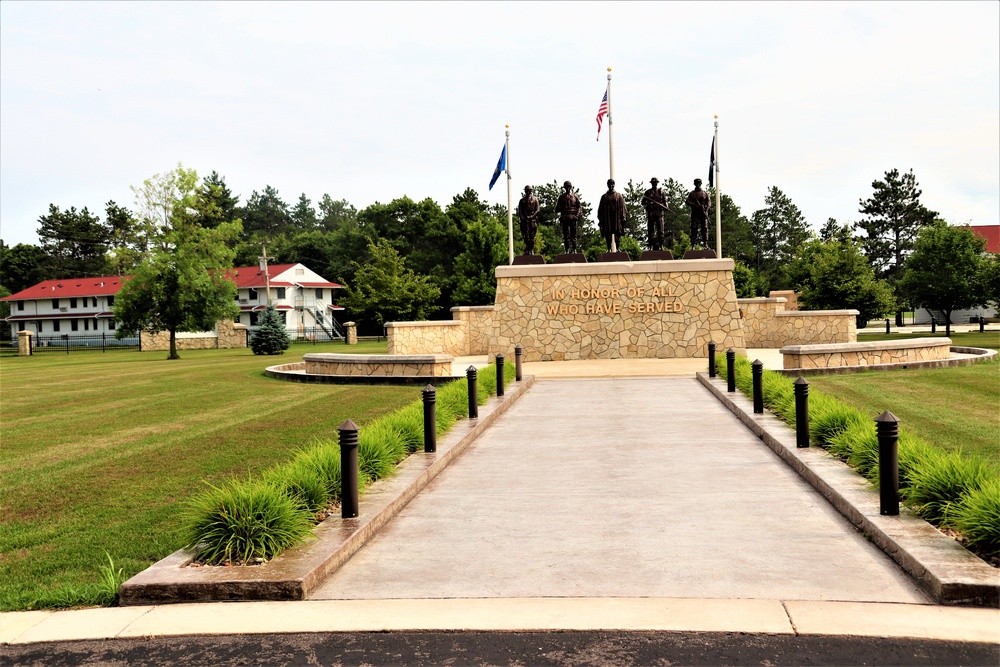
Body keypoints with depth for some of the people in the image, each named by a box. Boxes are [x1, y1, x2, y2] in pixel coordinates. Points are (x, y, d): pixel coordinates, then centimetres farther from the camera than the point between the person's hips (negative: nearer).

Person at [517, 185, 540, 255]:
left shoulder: (534, 199, 10)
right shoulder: (522, 200, 14)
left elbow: (537, 210, 3)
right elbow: (519, 211, 9)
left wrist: (531, 216, -9)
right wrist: (522, 218, -7)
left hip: (533, 219, -1)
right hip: (524, 220, 1)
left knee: (532, 236, -3)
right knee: (526, 235, -7)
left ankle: (531, 250, 2)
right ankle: (527, 250, -2)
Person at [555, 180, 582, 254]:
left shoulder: (575, 197, 11)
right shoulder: (561, 197, 12)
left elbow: (579, 207, 9)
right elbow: (557, 209, 12)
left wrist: (577, 216, -6)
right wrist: (562, 208, -9)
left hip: (573, 218, 0)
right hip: (564, 218, 0)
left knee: (573, 234, -1)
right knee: (566, 235, -2)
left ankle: (574, 249, 2)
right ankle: (567, 250, -1)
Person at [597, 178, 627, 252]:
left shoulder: (619, 195, 11)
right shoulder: (604, 196, 13)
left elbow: (622, 206, 4)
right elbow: (601, 208, 11)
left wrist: (623, 217, -6)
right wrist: (600, 219, 3)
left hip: (617, 218, -1)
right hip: (607, 218, 1)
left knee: (617, 234, -6)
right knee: (608, 235, -2)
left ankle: (618, 248, -4)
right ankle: (609, 249, 0)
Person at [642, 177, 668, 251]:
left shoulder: (661, 191, 10)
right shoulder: (648, 192, 10)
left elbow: (665, 201, 11)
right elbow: (643, 202, 8)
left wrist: (665, 207, -9)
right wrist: (649, 204, -11)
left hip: (659, 212, -1)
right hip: (650, 213, 1)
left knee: (660, 229, -4)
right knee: (650, 230, 1)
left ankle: (661, 245, 0)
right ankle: (651, 246, 5)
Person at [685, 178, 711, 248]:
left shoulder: (705, 193, 12)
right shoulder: (691, 193, 11)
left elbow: (709, 202, 4)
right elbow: (687, 201, 1)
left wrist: (706, 210, -13)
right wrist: (694, 205, -16)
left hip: (703, 213, 1)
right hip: (695, 213, 0)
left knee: (704, 228, -4)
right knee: (694, 228, -6)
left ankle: (705, 243, -4)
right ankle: (693, 243, -6)